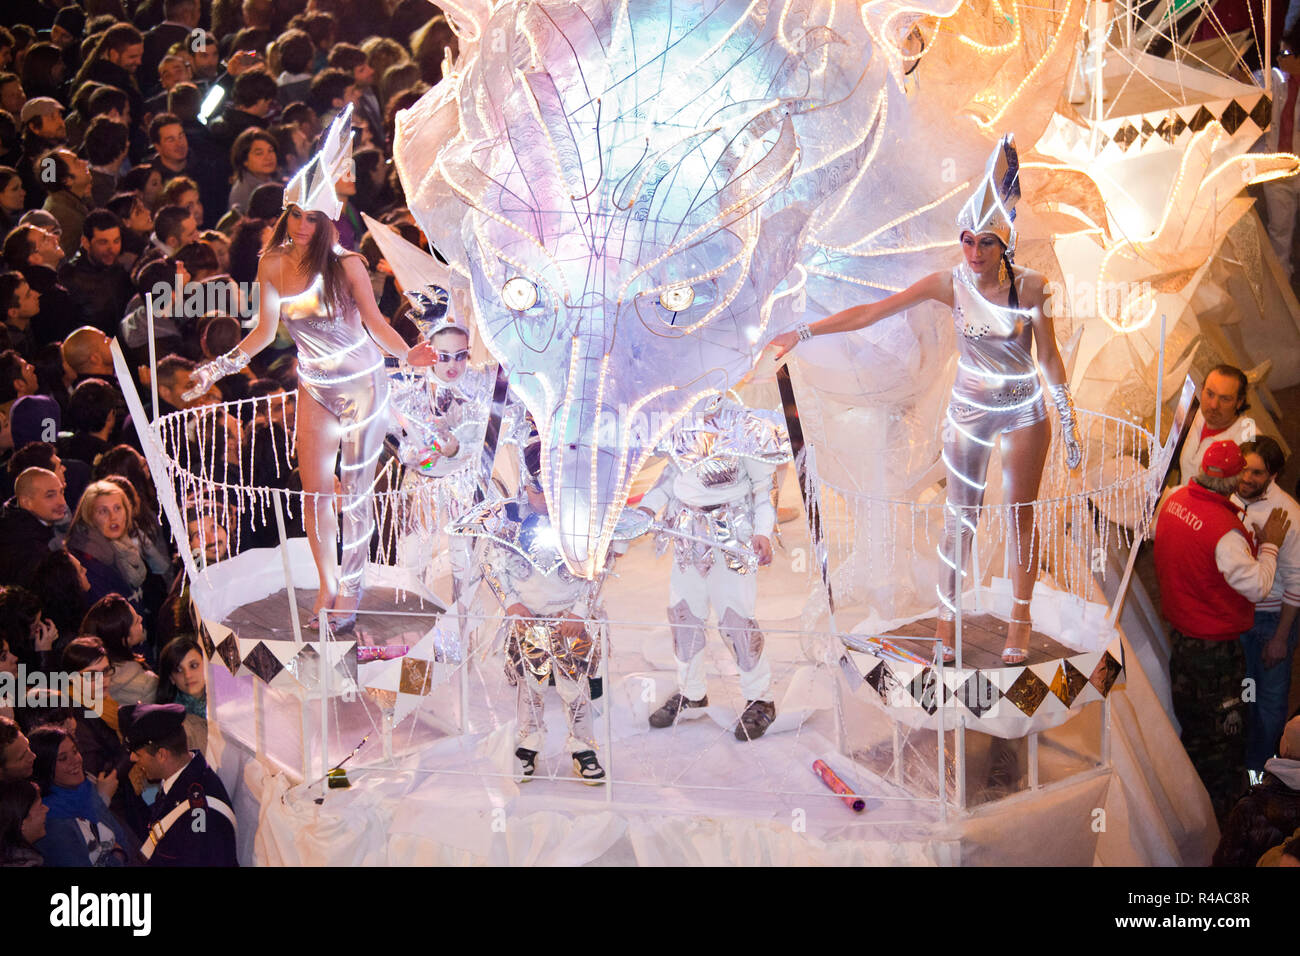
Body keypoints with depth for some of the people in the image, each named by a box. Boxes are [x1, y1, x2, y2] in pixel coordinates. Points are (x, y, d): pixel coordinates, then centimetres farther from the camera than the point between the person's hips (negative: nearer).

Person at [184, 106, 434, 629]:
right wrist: (221, 365, 5)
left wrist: (407, 354, -22)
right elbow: (264, 331, 10)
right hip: (315, 390, 4)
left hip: (363, 386, -3)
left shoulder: (346, 265, -13)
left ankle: (350, 587, 20)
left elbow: (374, 320, -6)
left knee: (355, 490, 4)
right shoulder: (272, 265, -1)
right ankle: (326, 582, 23)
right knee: (314, 489, 4)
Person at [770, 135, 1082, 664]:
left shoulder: (1029, 285, -13)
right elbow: (871, 311, -9)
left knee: (1021, 517, 7)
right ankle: (946, 617, 16)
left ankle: (1020, 620, 20)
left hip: (1024, 410, -1)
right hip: (969, 408, 1)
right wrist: (805, 332, -11)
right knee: (959, 517, 5)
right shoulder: (951, 284, -10)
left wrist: (1068, 418, -2)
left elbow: (1049, 356, -4)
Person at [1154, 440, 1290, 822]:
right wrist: (1268, 546, -10)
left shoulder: (1174, 500, -7)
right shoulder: (1225, 529, -30)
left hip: (1178, 629, 8)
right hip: (1214, 645, -8)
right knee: (1223, 727, 10)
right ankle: (1222, 807, 23)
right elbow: (1256, 587, -25)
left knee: (1191, 720, 25)